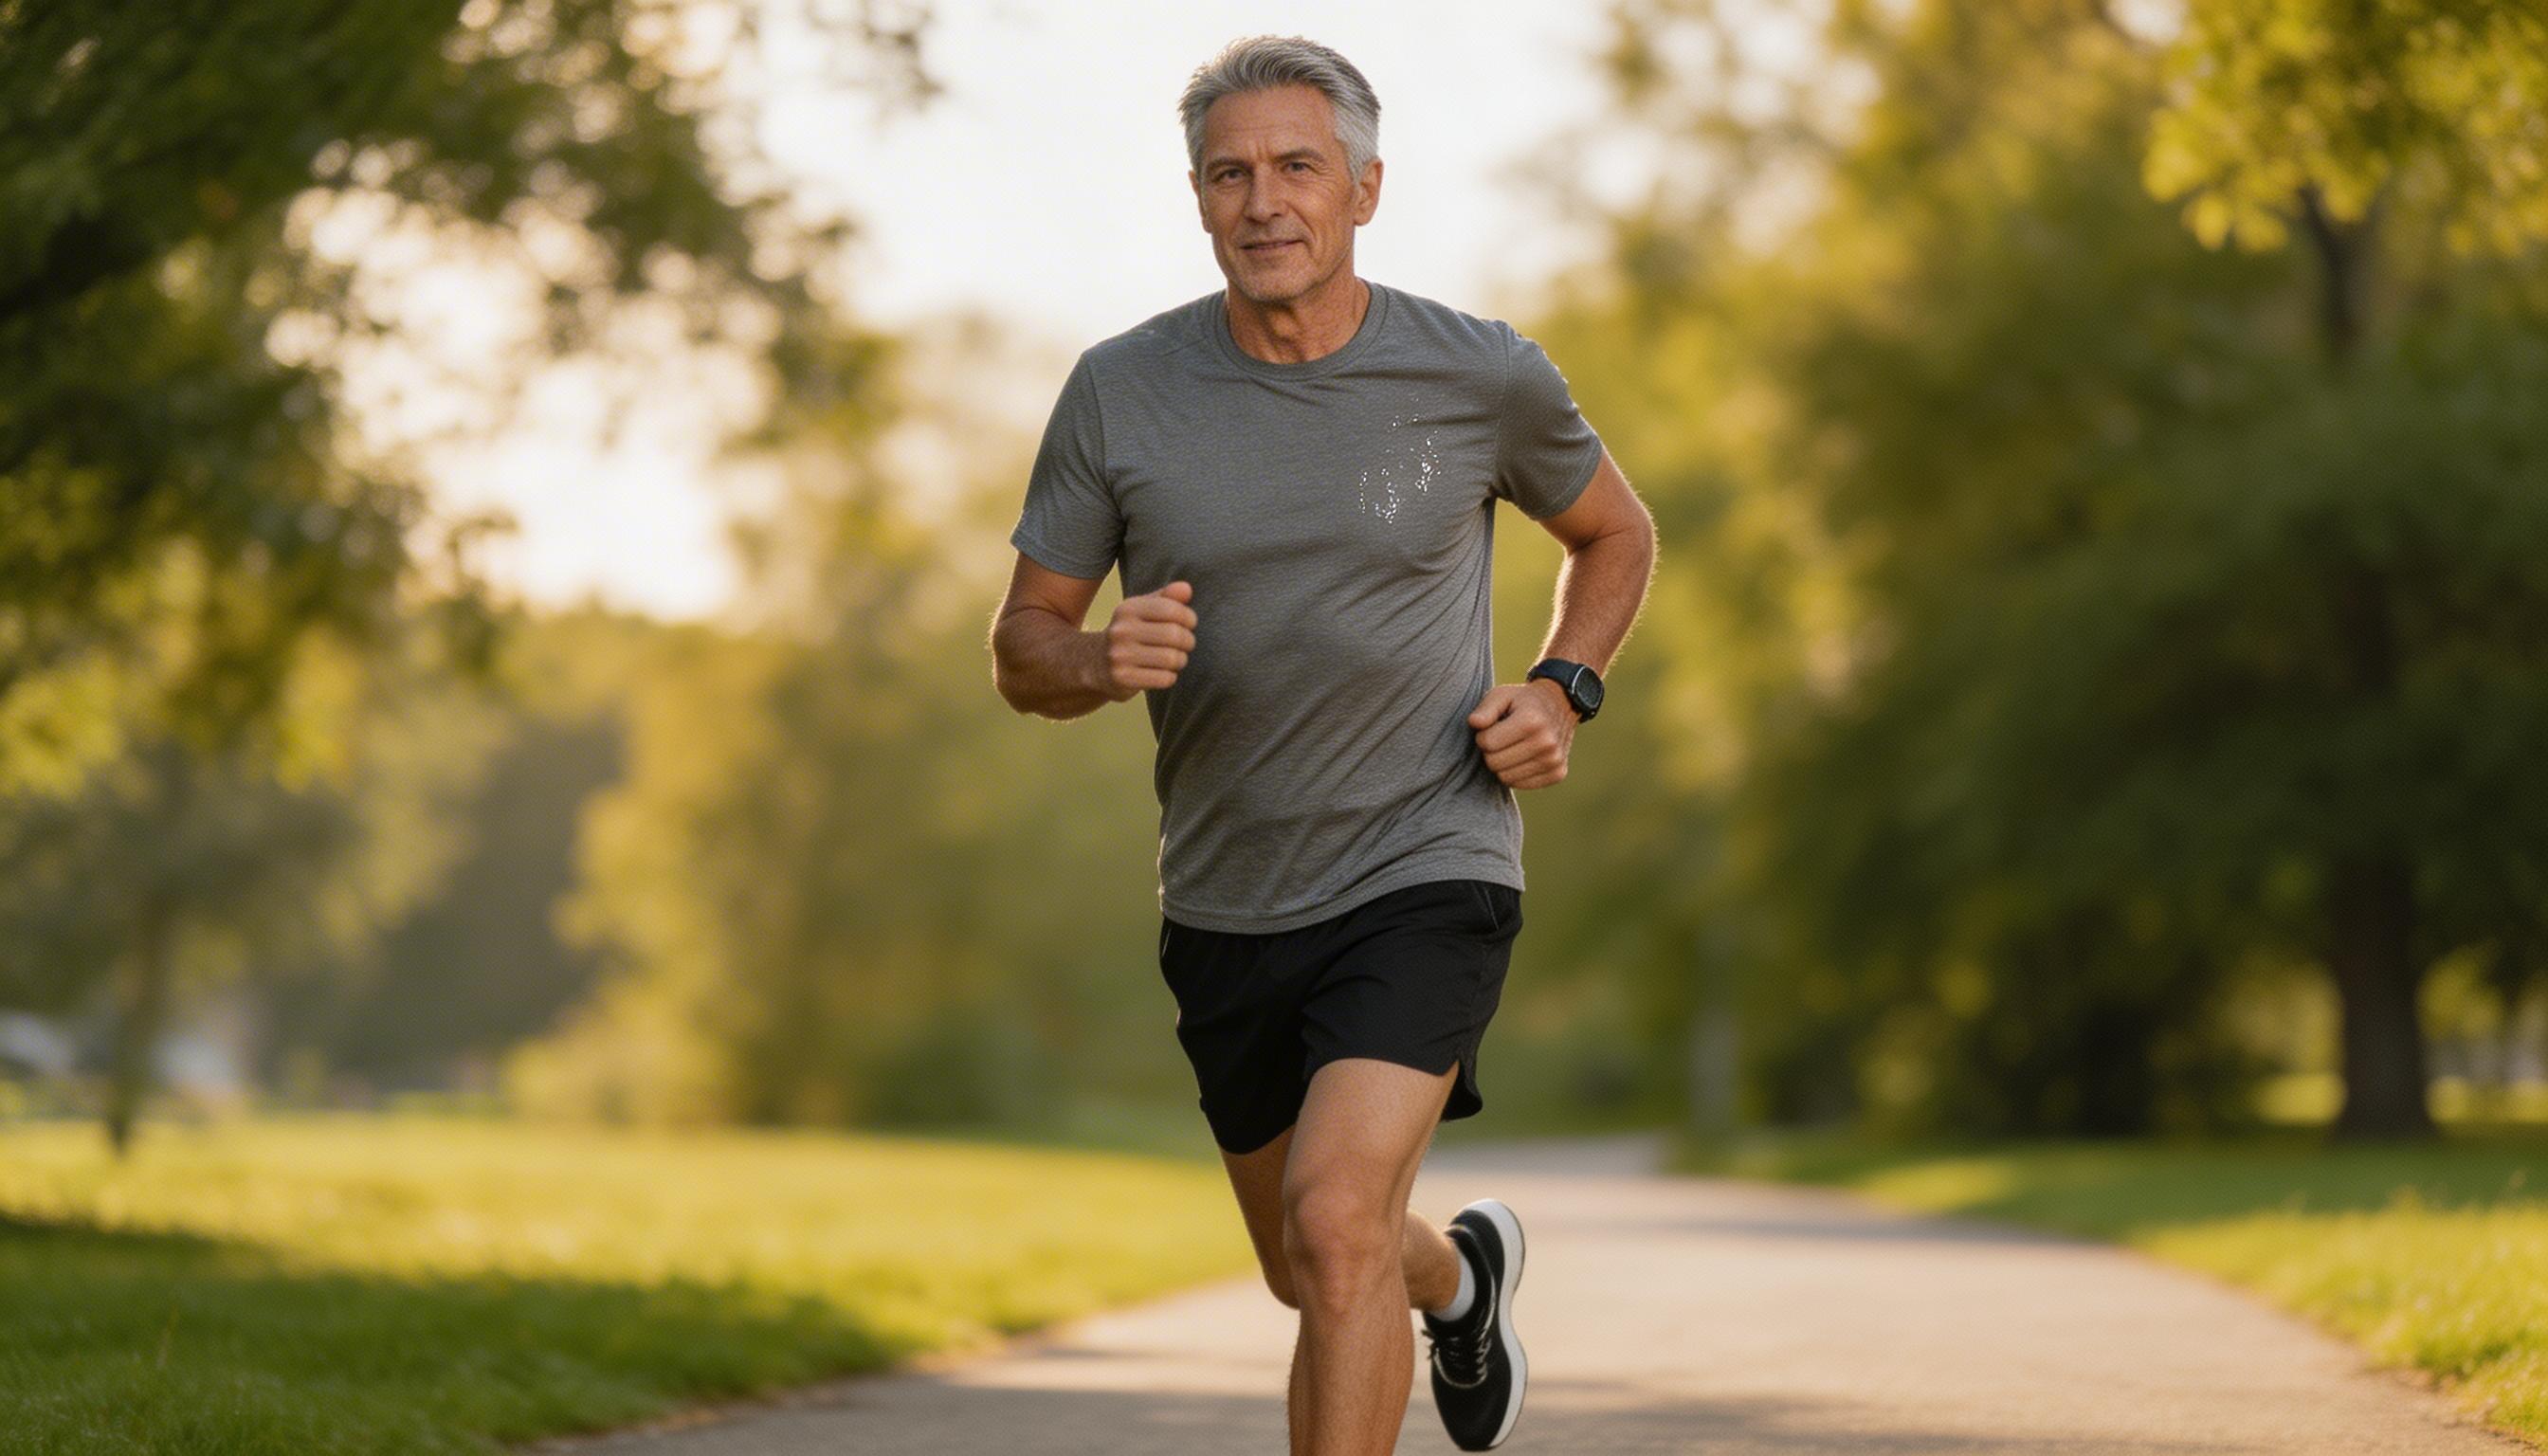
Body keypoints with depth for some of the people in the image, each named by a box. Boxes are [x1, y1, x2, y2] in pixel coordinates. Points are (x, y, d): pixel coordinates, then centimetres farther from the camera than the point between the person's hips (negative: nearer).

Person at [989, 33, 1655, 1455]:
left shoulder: (1482, 377, -7)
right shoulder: (1119, 393, -5)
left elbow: (1617, 535, 13)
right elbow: (1023, 644, 2)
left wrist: (1564, 693, -5)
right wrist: (1101, 661, -21)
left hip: (1425, 872, -4)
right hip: (1229, 903, 4)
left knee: (1337, 1223, -24)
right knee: (1311, 1265, 21)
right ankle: (1461, 1273, 56)